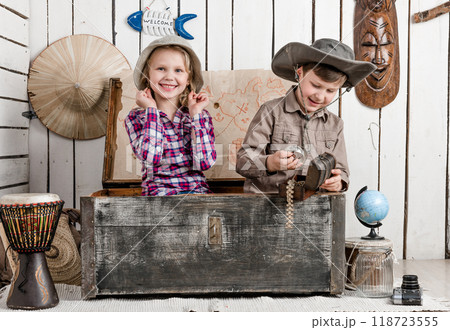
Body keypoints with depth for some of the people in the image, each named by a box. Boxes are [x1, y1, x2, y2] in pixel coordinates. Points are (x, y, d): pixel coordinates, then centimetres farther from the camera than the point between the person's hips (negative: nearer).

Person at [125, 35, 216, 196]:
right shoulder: (136, 118, 4)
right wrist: (152, 110, -6)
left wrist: (195, 114, -4)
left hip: (196, 188, 2)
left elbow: (204, 163, -6)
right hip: (158, 190, -2)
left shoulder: (201, 116, 8)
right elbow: (150, 157, -14)